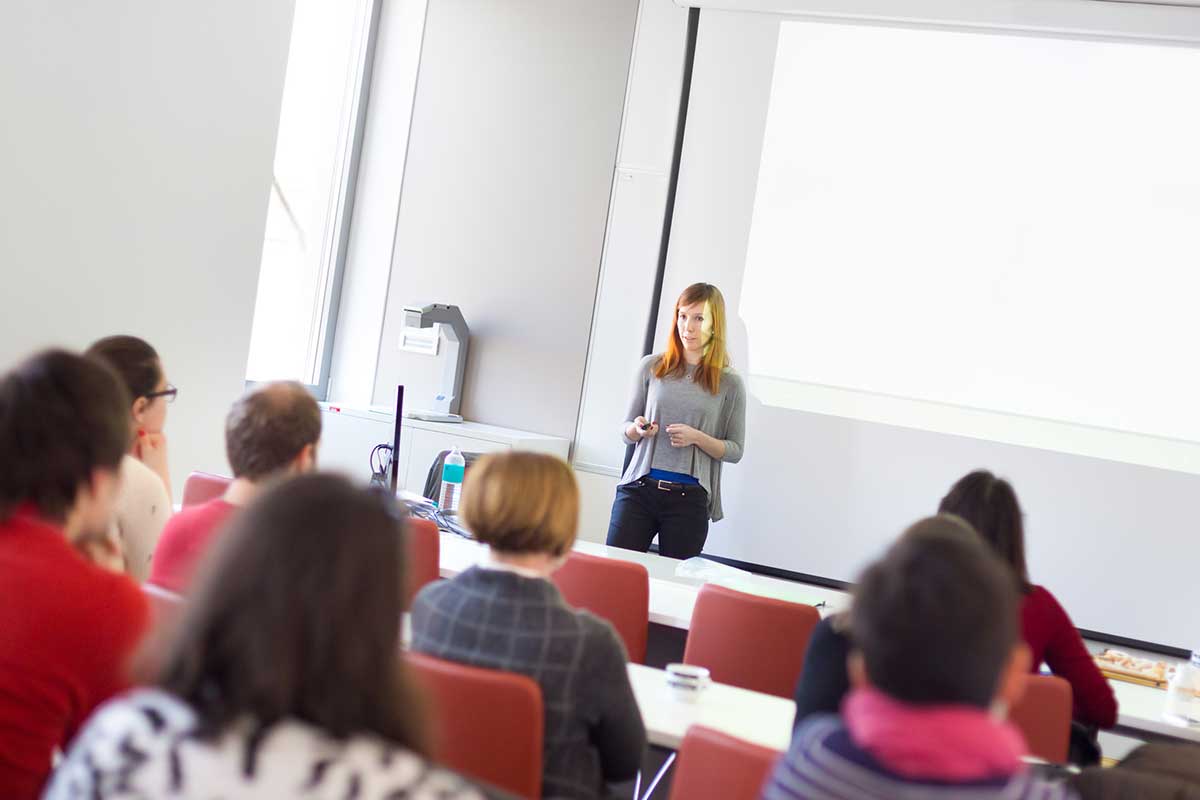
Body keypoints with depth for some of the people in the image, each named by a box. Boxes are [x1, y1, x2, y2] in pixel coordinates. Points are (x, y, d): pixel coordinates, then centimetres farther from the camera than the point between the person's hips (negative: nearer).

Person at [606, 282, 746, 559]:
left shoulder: (729, 383, 3)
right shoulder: (651, 367, 7)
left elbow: (735, 451, 6)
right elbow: (625, 431, 14)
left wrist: (697, 437, -11)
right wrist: (637, 429, -9)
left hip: (690, 499, -1)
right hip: (639, 489, 1)